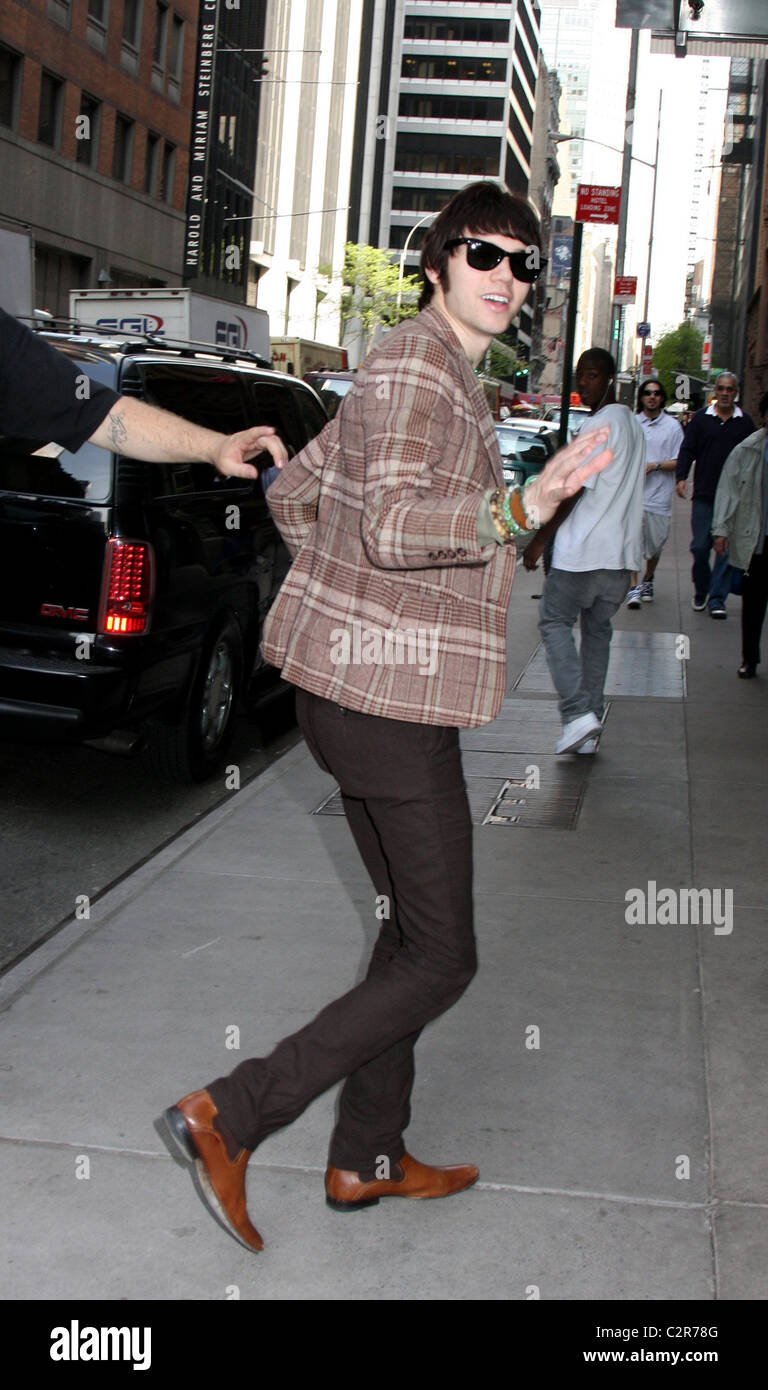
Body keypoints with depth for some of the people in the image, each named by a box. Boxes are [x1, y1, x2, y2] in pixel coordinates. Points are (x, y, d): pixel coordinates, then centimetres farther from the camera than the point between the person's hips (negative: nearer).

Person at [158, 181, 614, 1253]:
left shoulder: (438, 372, 18)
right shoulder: (419, 362, -13)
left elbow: (295, 492, 23)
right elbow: (392, 527, -24)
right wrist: (522, 508, -32)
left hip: (356, 684, 10)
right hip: (391, 695, -10)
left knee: (413, 929, 18)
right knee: (441, 959, -4)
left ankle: (368, 1160, 27)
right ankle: (226, 1118, -3)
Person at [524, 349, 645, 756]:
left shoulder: (598, 425, -13)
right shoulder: (632, 424, 16)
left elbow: (573, 489, -15)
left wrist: (540, 540, -9)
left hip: (584, 550, -8)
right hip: (621, 552, 8)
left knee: (554, 621, 3)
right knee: (598, 629, 13)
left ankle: (577, 712, -10)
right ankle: (590, 728, 13)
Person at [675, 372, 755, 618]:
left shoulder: (745, 422, 8)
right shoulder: (701, 418, 6)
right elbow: (687, 450, 4)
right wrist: (681, 477, -11)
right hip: (704, 496, 0)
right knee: (700, 547, 1)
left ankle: (717, 598, 3)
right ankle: (701, 591, 21)